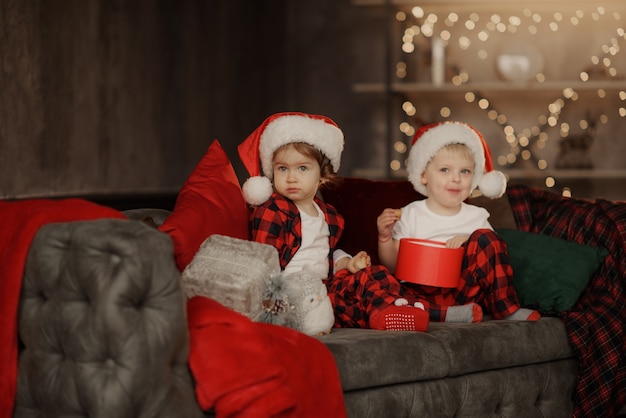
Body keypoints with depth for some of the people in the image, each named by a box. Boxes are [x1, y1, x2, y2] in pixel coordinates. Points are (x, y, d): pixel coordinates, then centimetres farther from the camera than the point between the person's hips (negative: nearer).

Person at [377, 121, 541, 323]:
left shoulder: (476, 217, 11)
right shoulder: (410, 215, 7)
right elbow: (392, 265, 7)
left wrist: (471, 242, -10)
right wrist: (384, 237, -10)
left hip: (463, 289, 1)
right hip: (422, 294, -1)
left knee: (484, 237, -18)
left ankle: (506, 309, -17)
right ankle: (454, 314, -33)